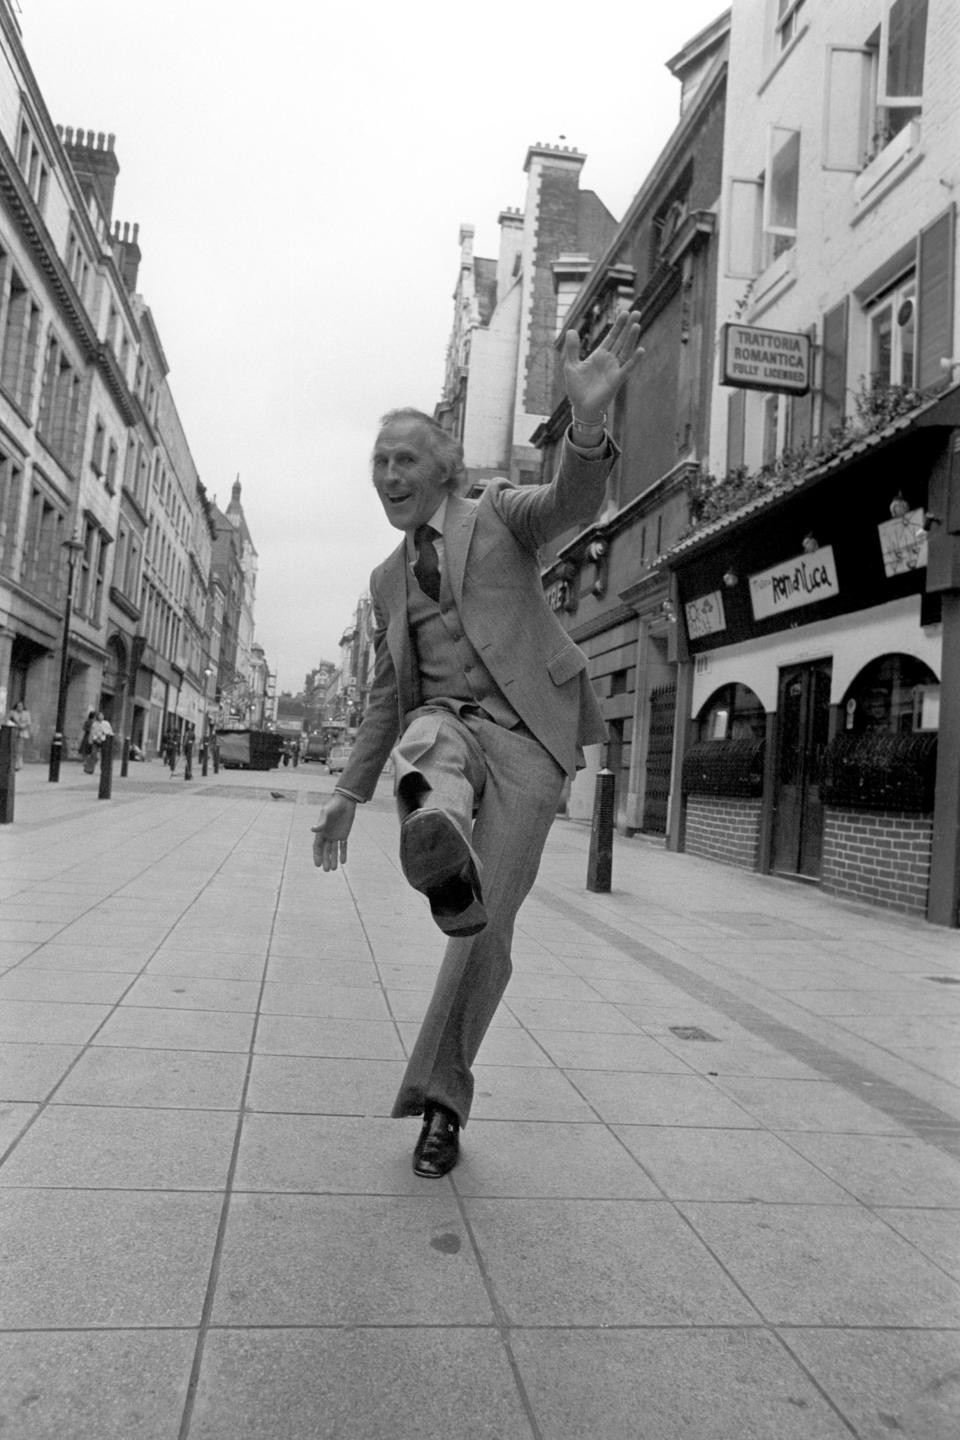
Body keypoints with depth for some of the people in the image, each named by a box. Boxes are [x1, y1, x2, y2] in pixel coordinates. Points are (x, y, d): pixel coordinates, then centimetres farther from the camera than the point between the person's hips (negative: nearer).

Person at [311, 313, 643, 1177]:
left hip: (526, 736, -4)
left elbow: (573, 501, -17)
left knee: (485, 930, -7)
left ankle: (441, 1100, 11)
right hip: (445, 721, 4)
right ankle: (442, 848, -70)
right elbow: (386, 696, 23)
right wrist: (350, 793, 16)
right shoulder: (389, 579, 20)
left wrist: (588, 418, -39)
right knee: (426, 743, -36)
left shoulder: (499, 515, 6)